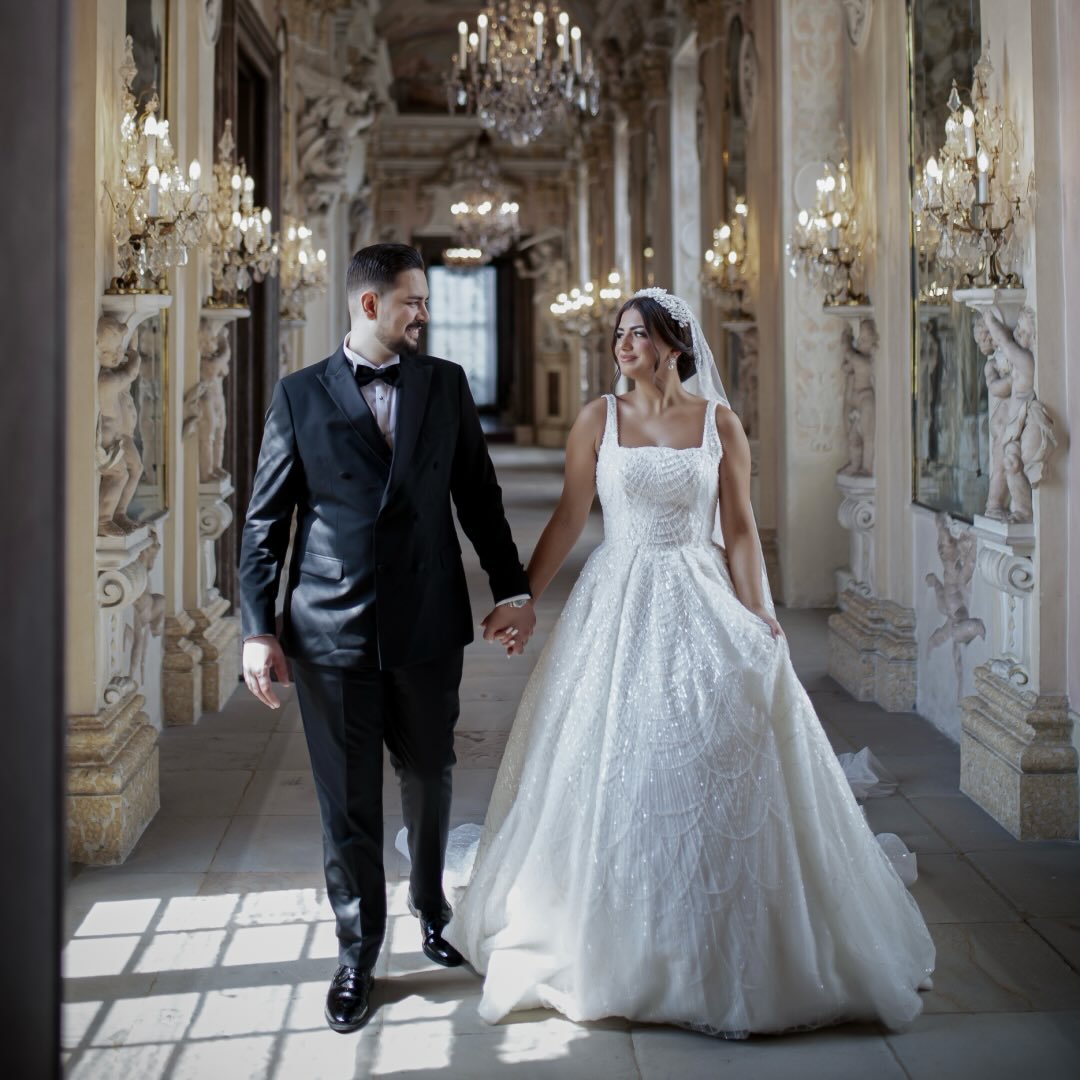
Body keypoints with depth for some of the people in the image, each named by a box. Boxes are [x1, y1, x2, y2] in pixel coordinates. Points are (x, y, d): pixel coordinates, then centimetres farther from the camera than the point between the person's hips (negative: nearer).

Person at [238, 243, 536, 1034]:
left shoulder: (446, 384, 6)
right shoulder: (299, 396, 0)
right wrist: (258, 628, -5)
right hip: (332, 630, -2)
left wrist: (512, 588, 6)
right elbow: (266, 522, 1)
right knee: (349, 800, 6)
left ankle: (432, 911, 39)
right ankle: (358, 953, 22)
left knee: (429, 779, 16)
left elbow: (478, 496, 10)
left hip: (428, 623, 2)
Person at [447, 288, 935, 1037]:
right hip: (616, 608, 0)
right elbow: (569, 519, 2)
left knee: (715, 769, 0)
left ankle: (722, 957, 15)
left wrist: (757, 617, -5)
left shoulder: (719, 423, 2)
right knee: (611, 774, 3)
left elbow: (740, 529, 2)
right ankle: (614, 948, 19)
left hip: (700, 607, 0)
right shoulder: (599, 420, 3)